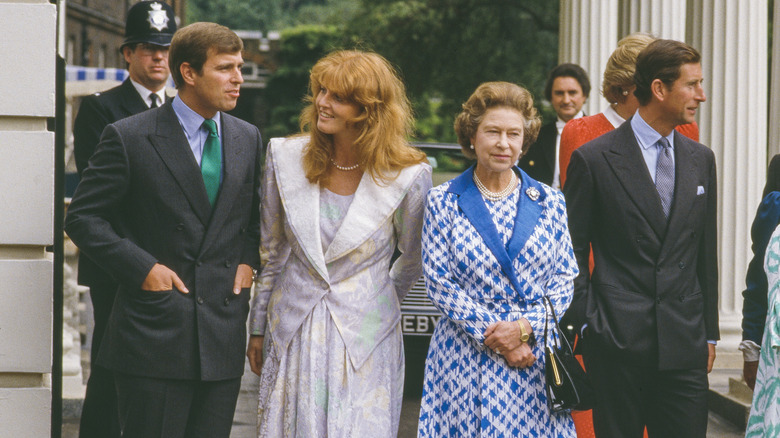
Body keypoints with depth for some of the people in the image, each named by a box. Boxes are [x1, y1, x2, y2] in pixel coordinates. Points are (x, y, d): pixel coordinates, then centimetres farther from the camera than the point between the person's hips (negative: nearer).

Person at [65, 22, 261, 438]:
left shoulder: (248, 138, 11)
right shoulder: (129, 137, -5)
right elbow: (83, 217, -4)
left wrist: (248, 260, 6)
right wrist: (141, 267, -12)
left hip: (223, 335, 5)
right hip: (154, 334, -5)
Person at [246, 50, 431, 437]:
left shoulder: (407, 177, -12)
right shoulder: (286, 158, -3)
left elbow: (412, 260, 6)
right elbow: (271, 253, 7)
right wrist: (257, 329, 11)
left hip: (365, 345, -2)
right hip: (291, 336, 2)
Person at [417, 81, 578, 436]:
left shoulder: (549, 202, 8)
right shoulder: (443, 203, 2)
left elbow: (566, 279, 5)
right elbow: (439, 283, -3)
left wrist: (525, 327, -11)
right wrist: (494, 335, -11)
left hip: (536, 357, 1)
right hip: (465, 361, -1)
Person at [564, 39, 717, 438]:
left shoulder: (701, 160, 12)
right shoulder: (594, 159, -3)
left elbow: (706, 252, 15)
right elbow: (573, 253, -1)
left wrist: (709, 333, 13)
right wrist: (587, 323, -7)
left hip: (684, 343, 4)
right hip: (617, 342, -4)